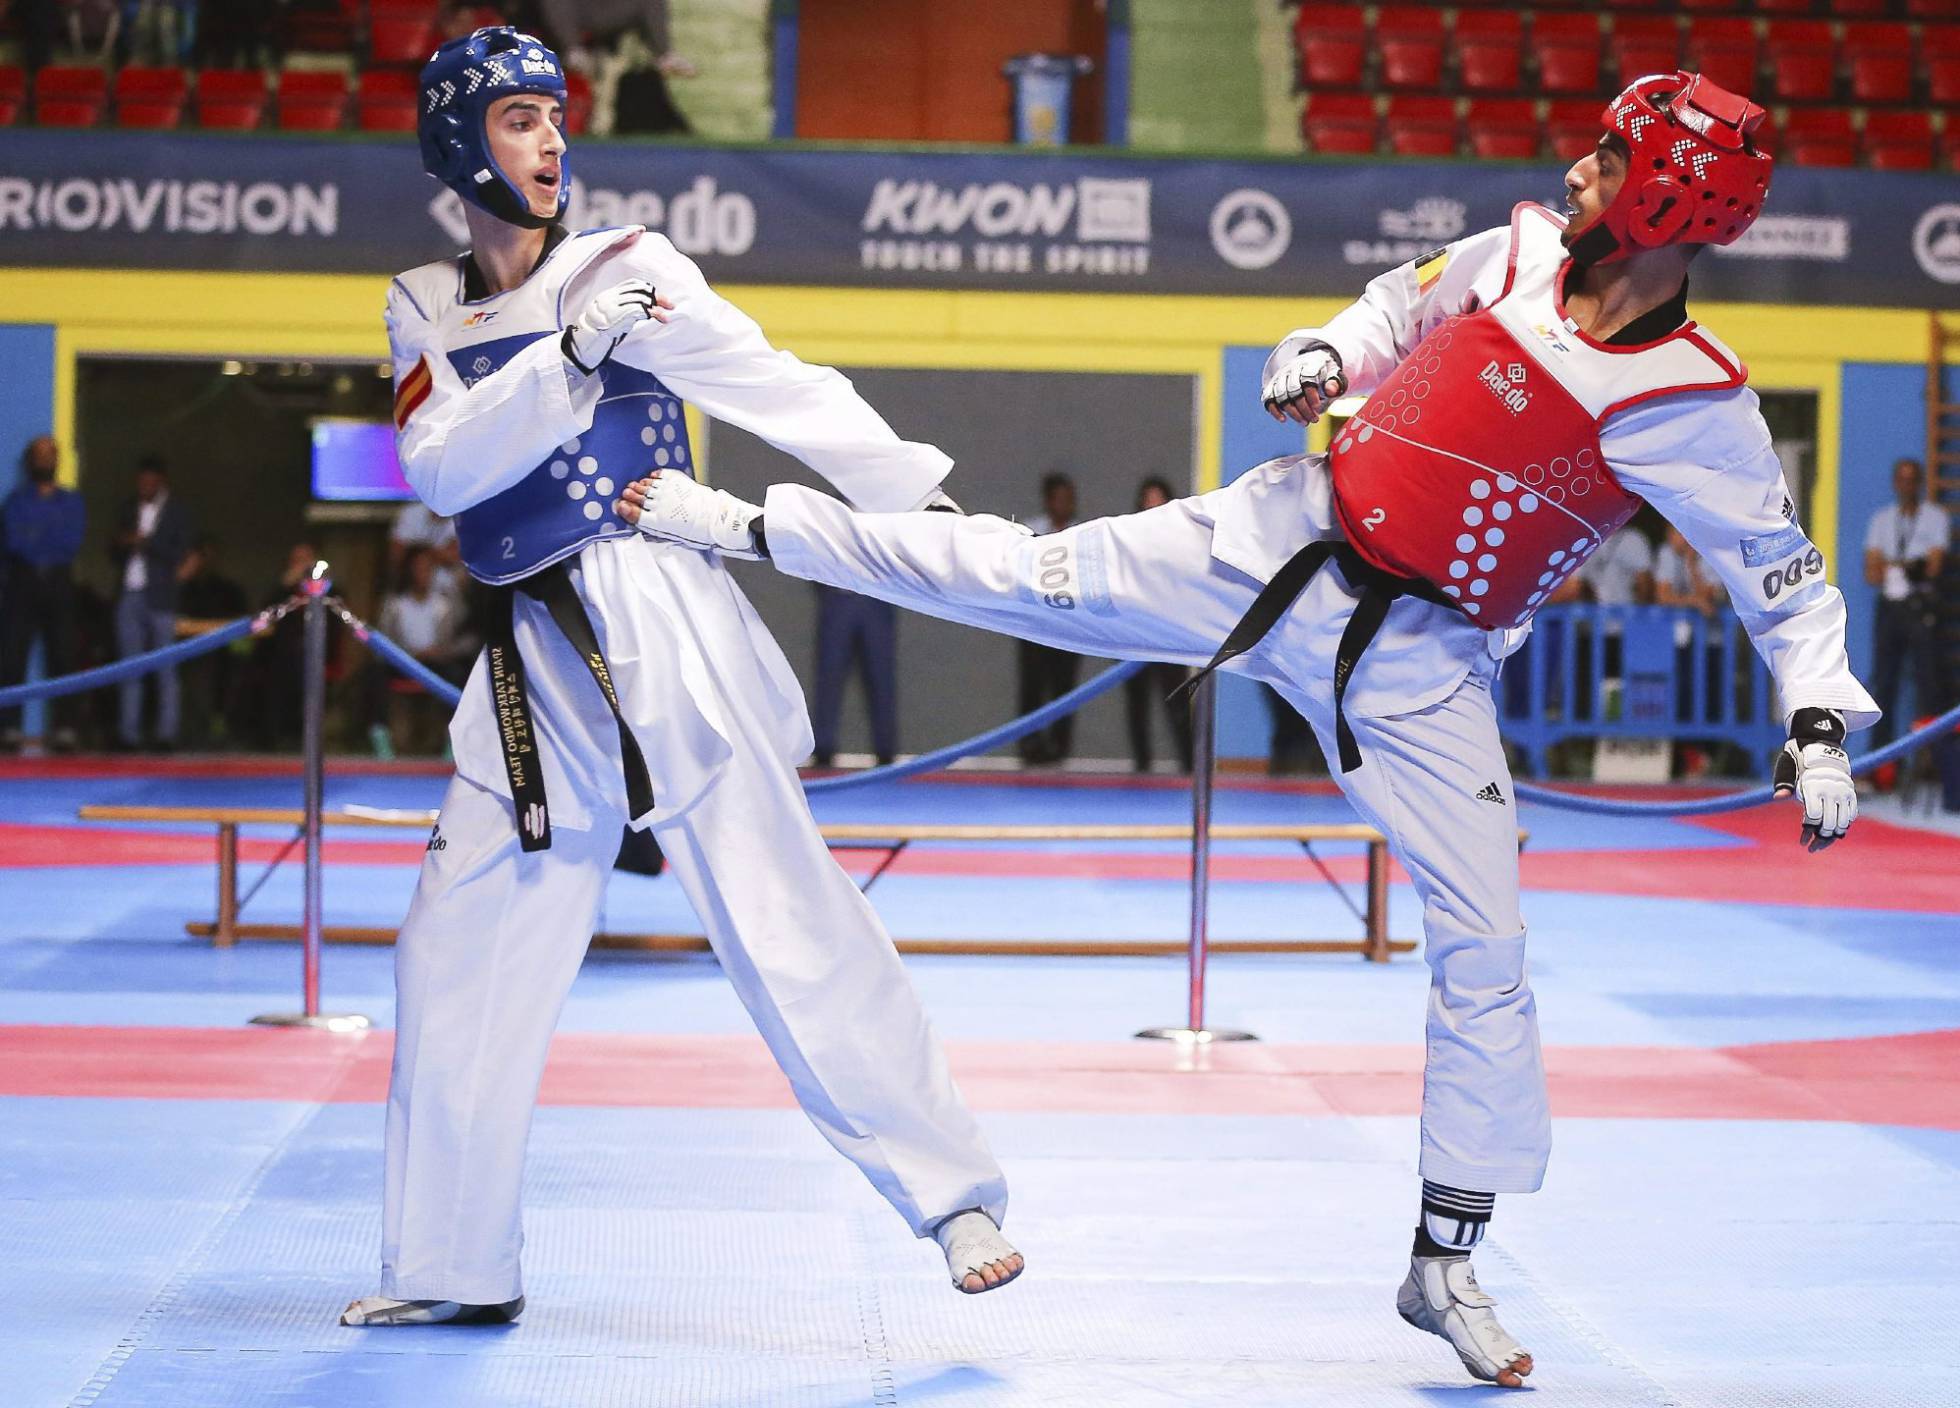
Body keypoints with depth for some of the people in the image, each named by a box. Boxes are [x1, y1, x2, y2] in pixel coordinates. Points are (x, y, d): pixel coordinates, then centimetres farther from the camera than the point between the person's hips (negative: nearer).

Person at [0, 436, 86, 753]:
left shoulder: (71, 501, 16)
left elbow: (74, 541, 1)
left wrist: (35, 537, -4)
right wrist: (55, 541, -4)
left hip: (59, 585, 2)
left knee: (61, 656, -5)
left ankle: (61, 729, -3)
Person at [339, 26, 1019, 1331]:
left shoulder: (627, 268, -1)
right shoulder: (427, 310, 11)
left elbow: (783, 391, -5)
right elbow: (442, 464, -5)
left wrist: (935, 501, -11)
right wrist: (567, 355, -18)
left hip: (659, 625, -5)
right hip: (534, 659, 5)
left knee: (786, 916, -11)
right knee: (457, 956, 6)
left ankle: (957, 1191, -4)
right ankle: (453, 1265, 18)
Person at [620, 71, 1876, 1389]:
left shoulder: (1696, 410, -14)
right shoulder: (1519, 255, -5)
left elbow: (1784, 577, -5)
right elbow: (1398, 310, 15)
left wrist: (1820, 725, -17)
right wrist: (1316, 356, -4)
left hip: (1417, 664, -2)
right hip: (1287, 543, 2)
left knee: (1485, 956, -2)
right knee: (1026, 578, -2)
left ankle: (1445, 1267, 10)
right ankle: (745, 522, 15)